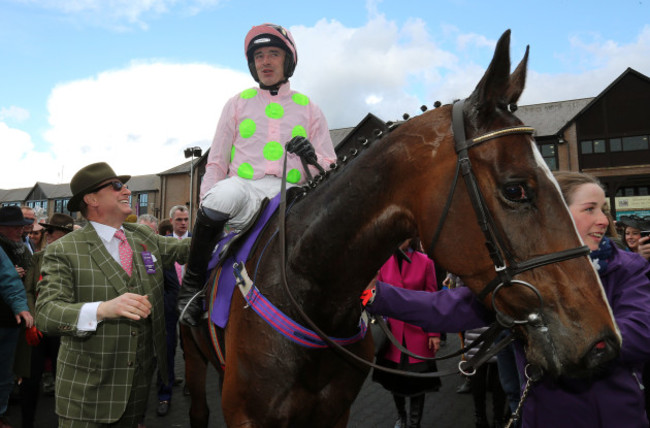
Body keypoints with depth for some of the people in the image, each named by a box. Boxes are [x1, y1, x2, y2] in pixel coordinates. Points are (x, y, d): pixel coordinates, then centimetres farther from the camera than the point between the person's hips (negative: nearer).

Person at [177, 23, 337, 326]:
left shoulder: (309, 110, 18)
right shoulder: (237, 104, 18)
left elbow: (330, 169, 16)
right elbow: (216, 162, 15)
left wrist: (313, 158, -7)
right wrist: (205, 207, 0)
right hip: (244, 186, -1)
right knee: (222, 197, -37)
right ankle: (192, 285, -16)